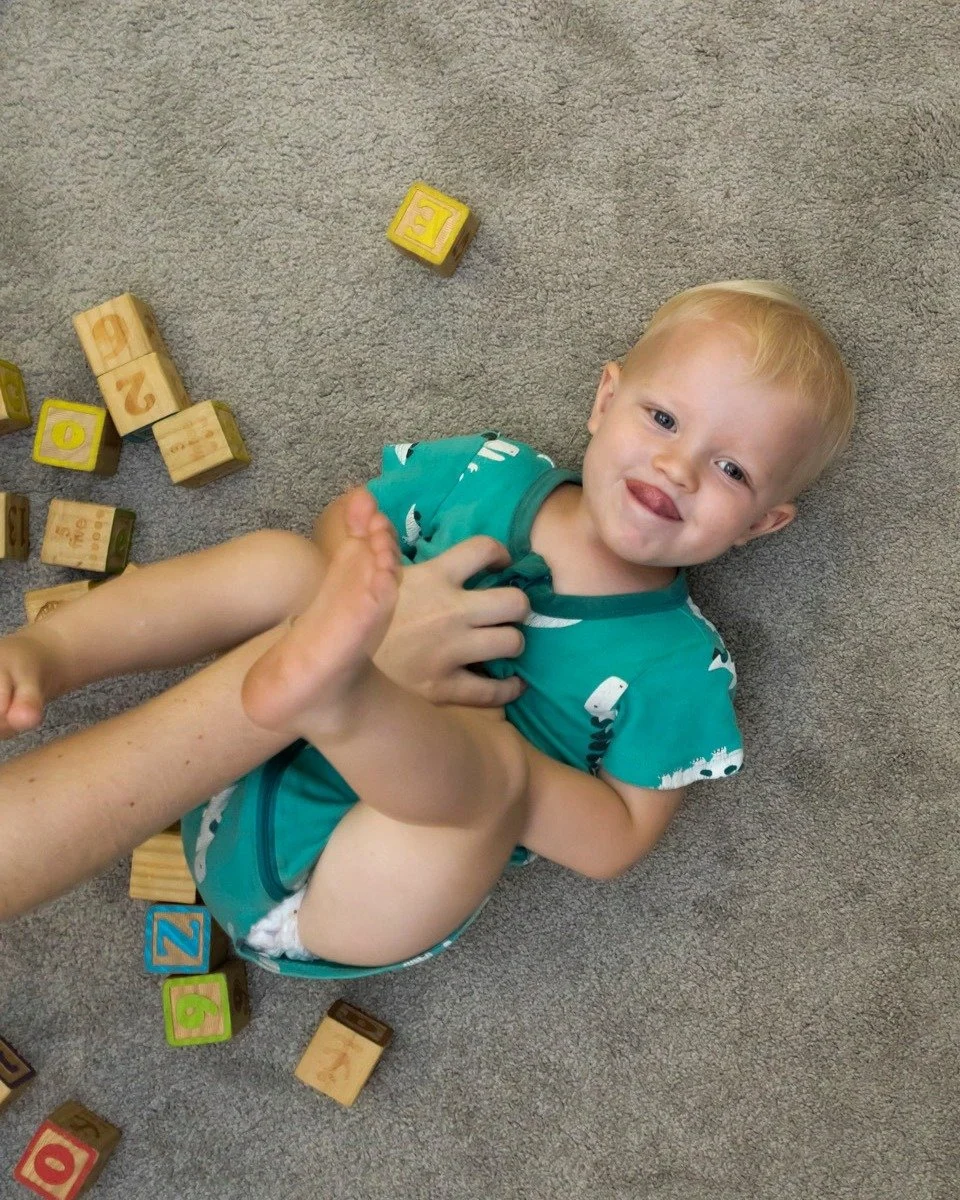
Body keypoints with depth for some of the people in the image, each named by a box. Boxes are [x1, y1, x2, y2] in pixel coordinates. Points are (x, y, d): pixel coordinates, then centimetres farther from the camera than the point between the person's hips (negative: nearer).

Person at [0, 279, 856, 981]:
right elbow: (349, 524, 10)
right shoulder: (487, 472, 0)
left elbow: (613, 842, -9)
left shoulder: (680, 669, -9)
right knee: (283, 559, -16)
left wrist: (460, 750, -24)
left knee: (490, 752, -31)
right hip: (229, 789, 4)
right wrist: (376, 608, -15)